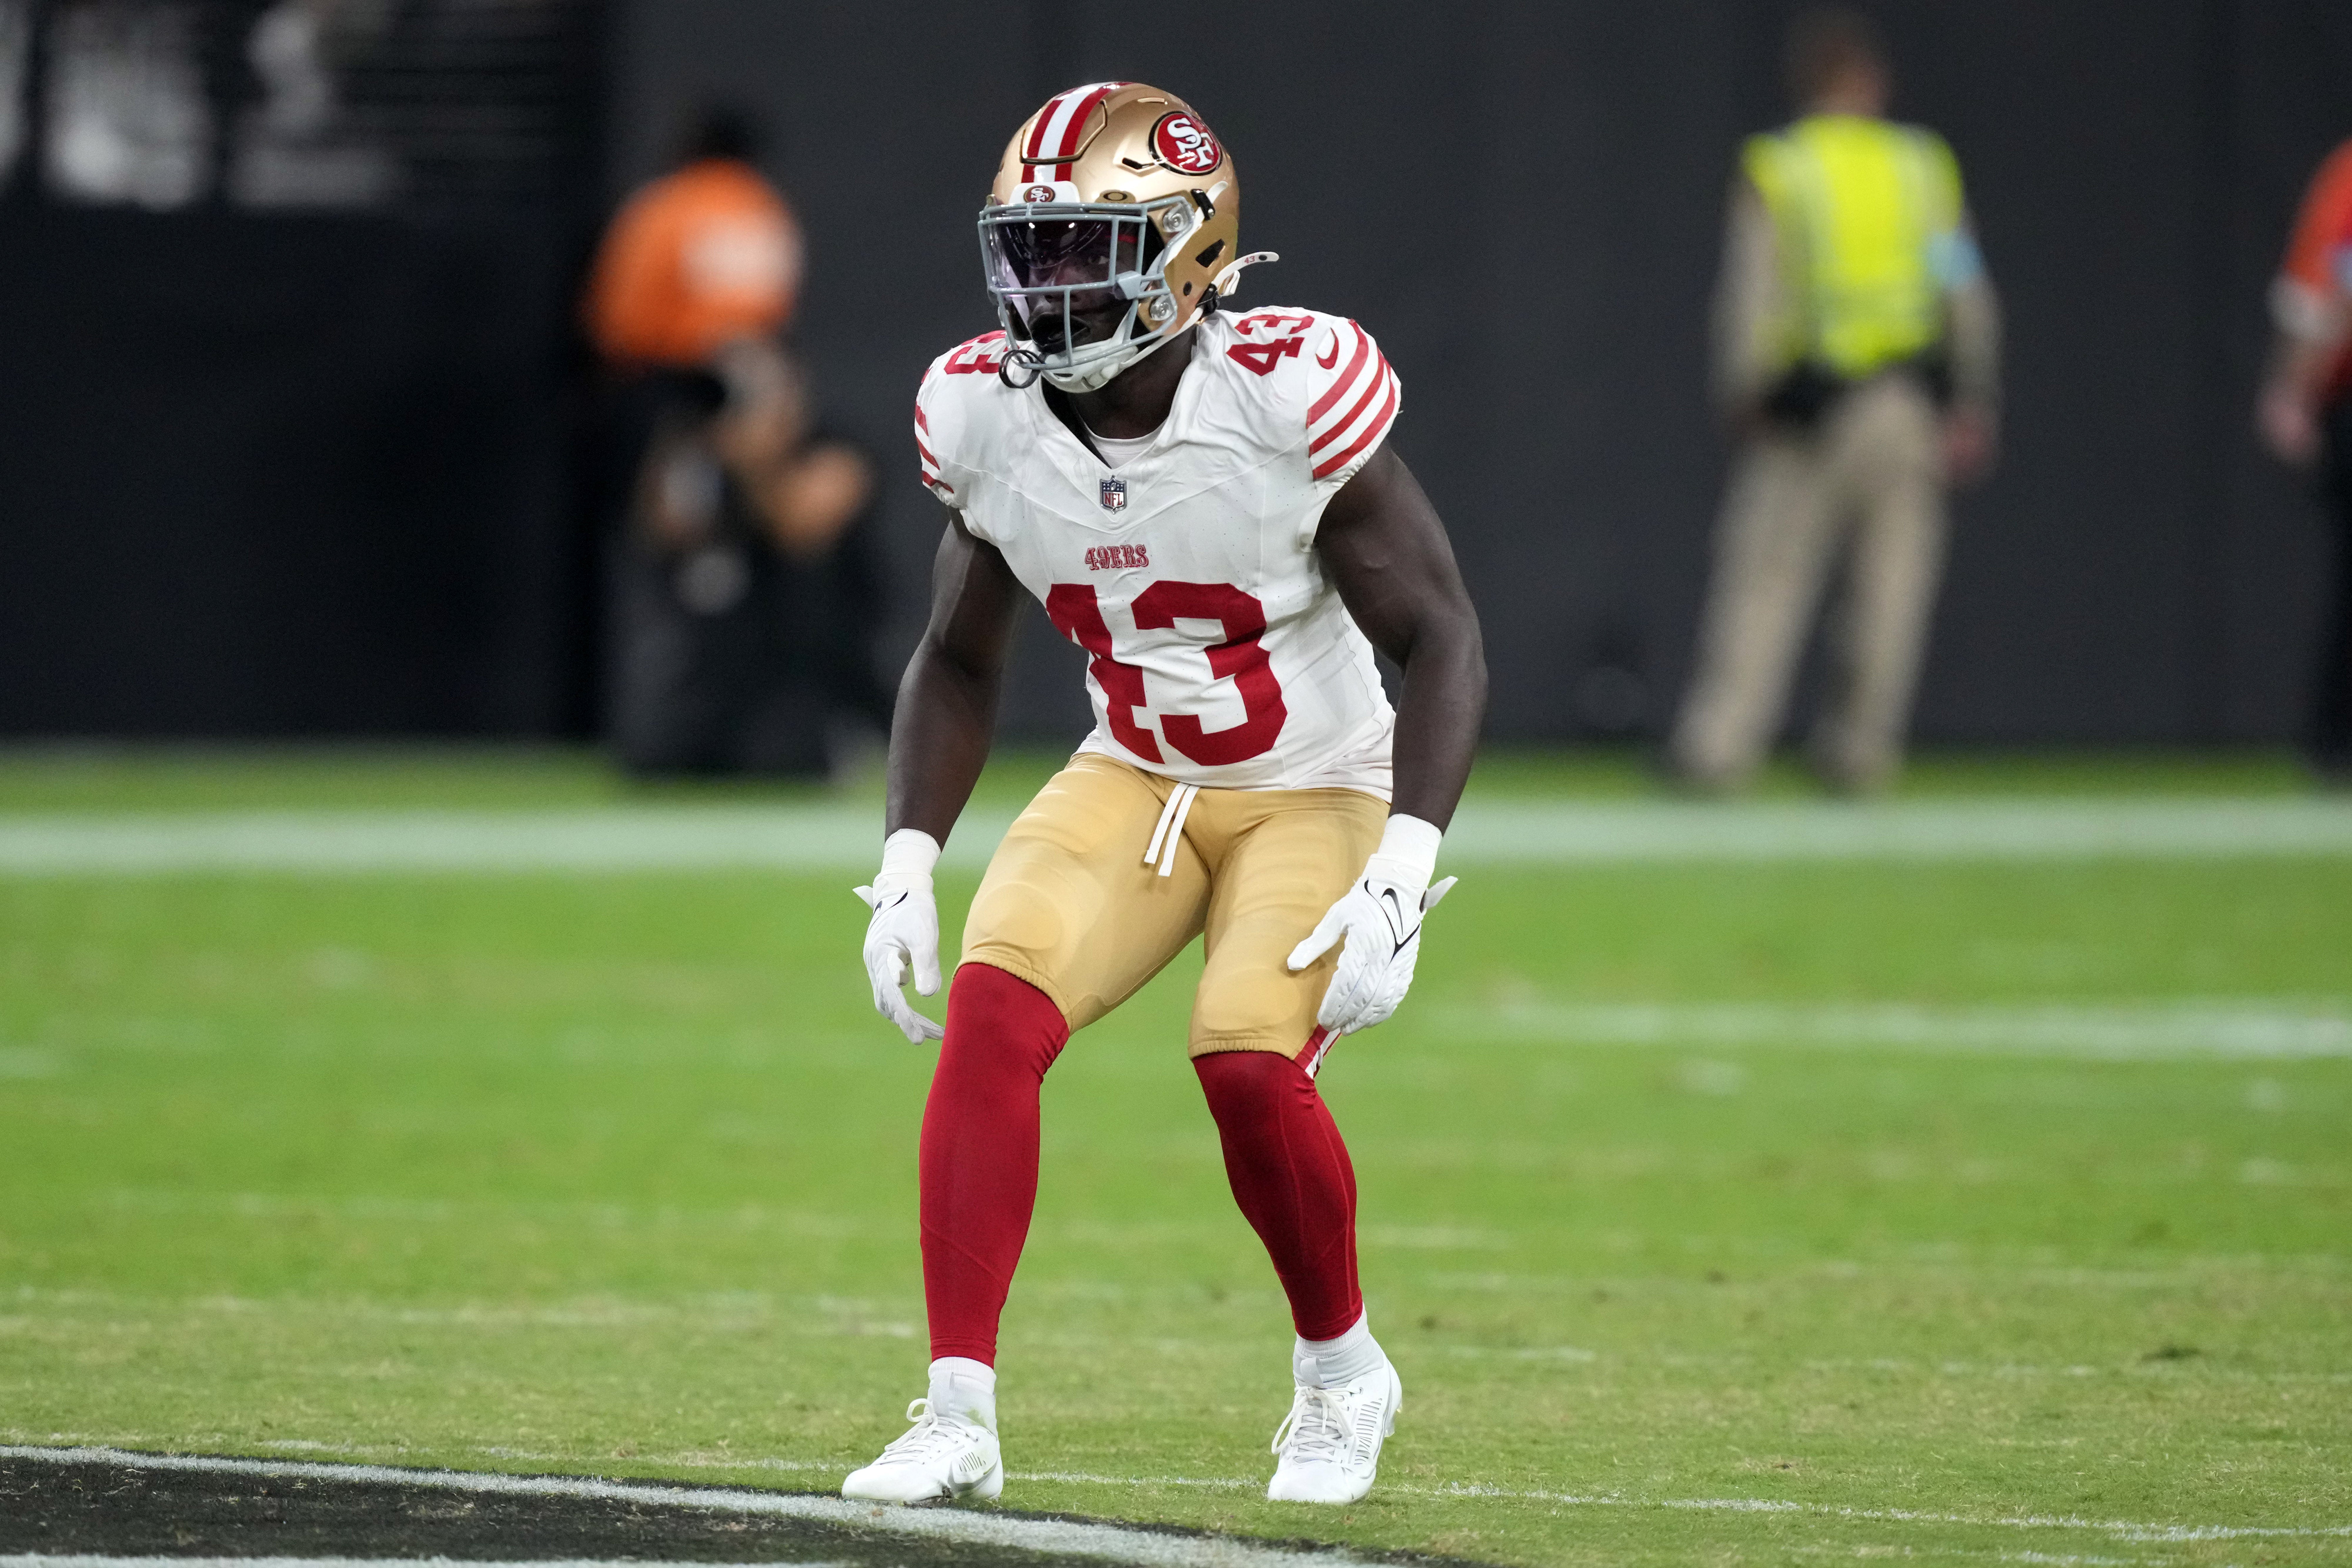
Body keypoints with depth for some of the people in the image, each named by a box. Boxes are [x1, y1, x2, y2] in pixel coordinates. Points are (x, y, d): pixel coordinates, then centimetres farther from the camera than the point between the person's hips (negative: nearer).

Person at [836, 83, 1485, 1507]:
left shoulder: (1288, 400, -24)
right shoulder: (989, 418, -8)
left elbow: (1443, 646, -19)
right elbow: (960, 663, 8)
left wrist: (1400, 878, -29)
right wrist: (906, 865, -4)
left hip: (1318, 789, -4)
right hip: (1135, 782, 4)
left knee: (1248, 1056, -25)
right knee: (993, 1012, -20)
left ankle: (1341, 1368, 4)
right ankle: (958, 1413, -16)